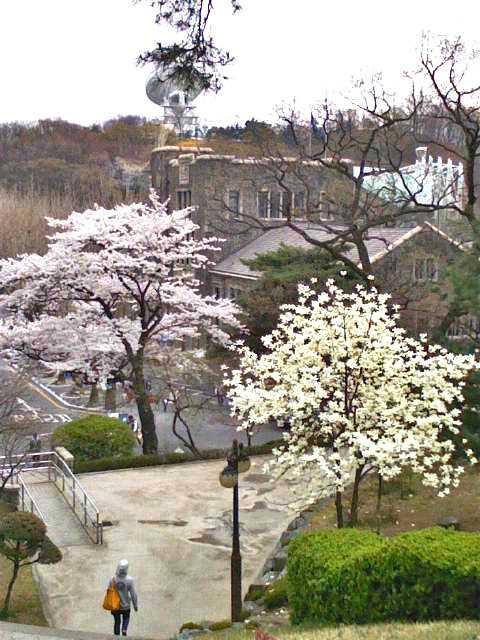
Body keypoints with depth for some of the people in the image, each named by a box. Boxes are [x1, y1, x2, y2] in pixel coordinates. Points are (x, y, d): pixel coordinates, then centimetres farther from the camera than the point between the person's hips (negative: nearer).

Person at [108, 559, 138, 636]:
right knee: (126, 618, 27)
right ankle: (124, 629, 3)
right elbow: (133, 594, -15)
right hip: (126, 605, -1)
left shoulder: (112, 579, -19)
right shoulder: (129, 580, -23)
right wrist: (135, 605, 1)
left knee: (117, 621, 21)